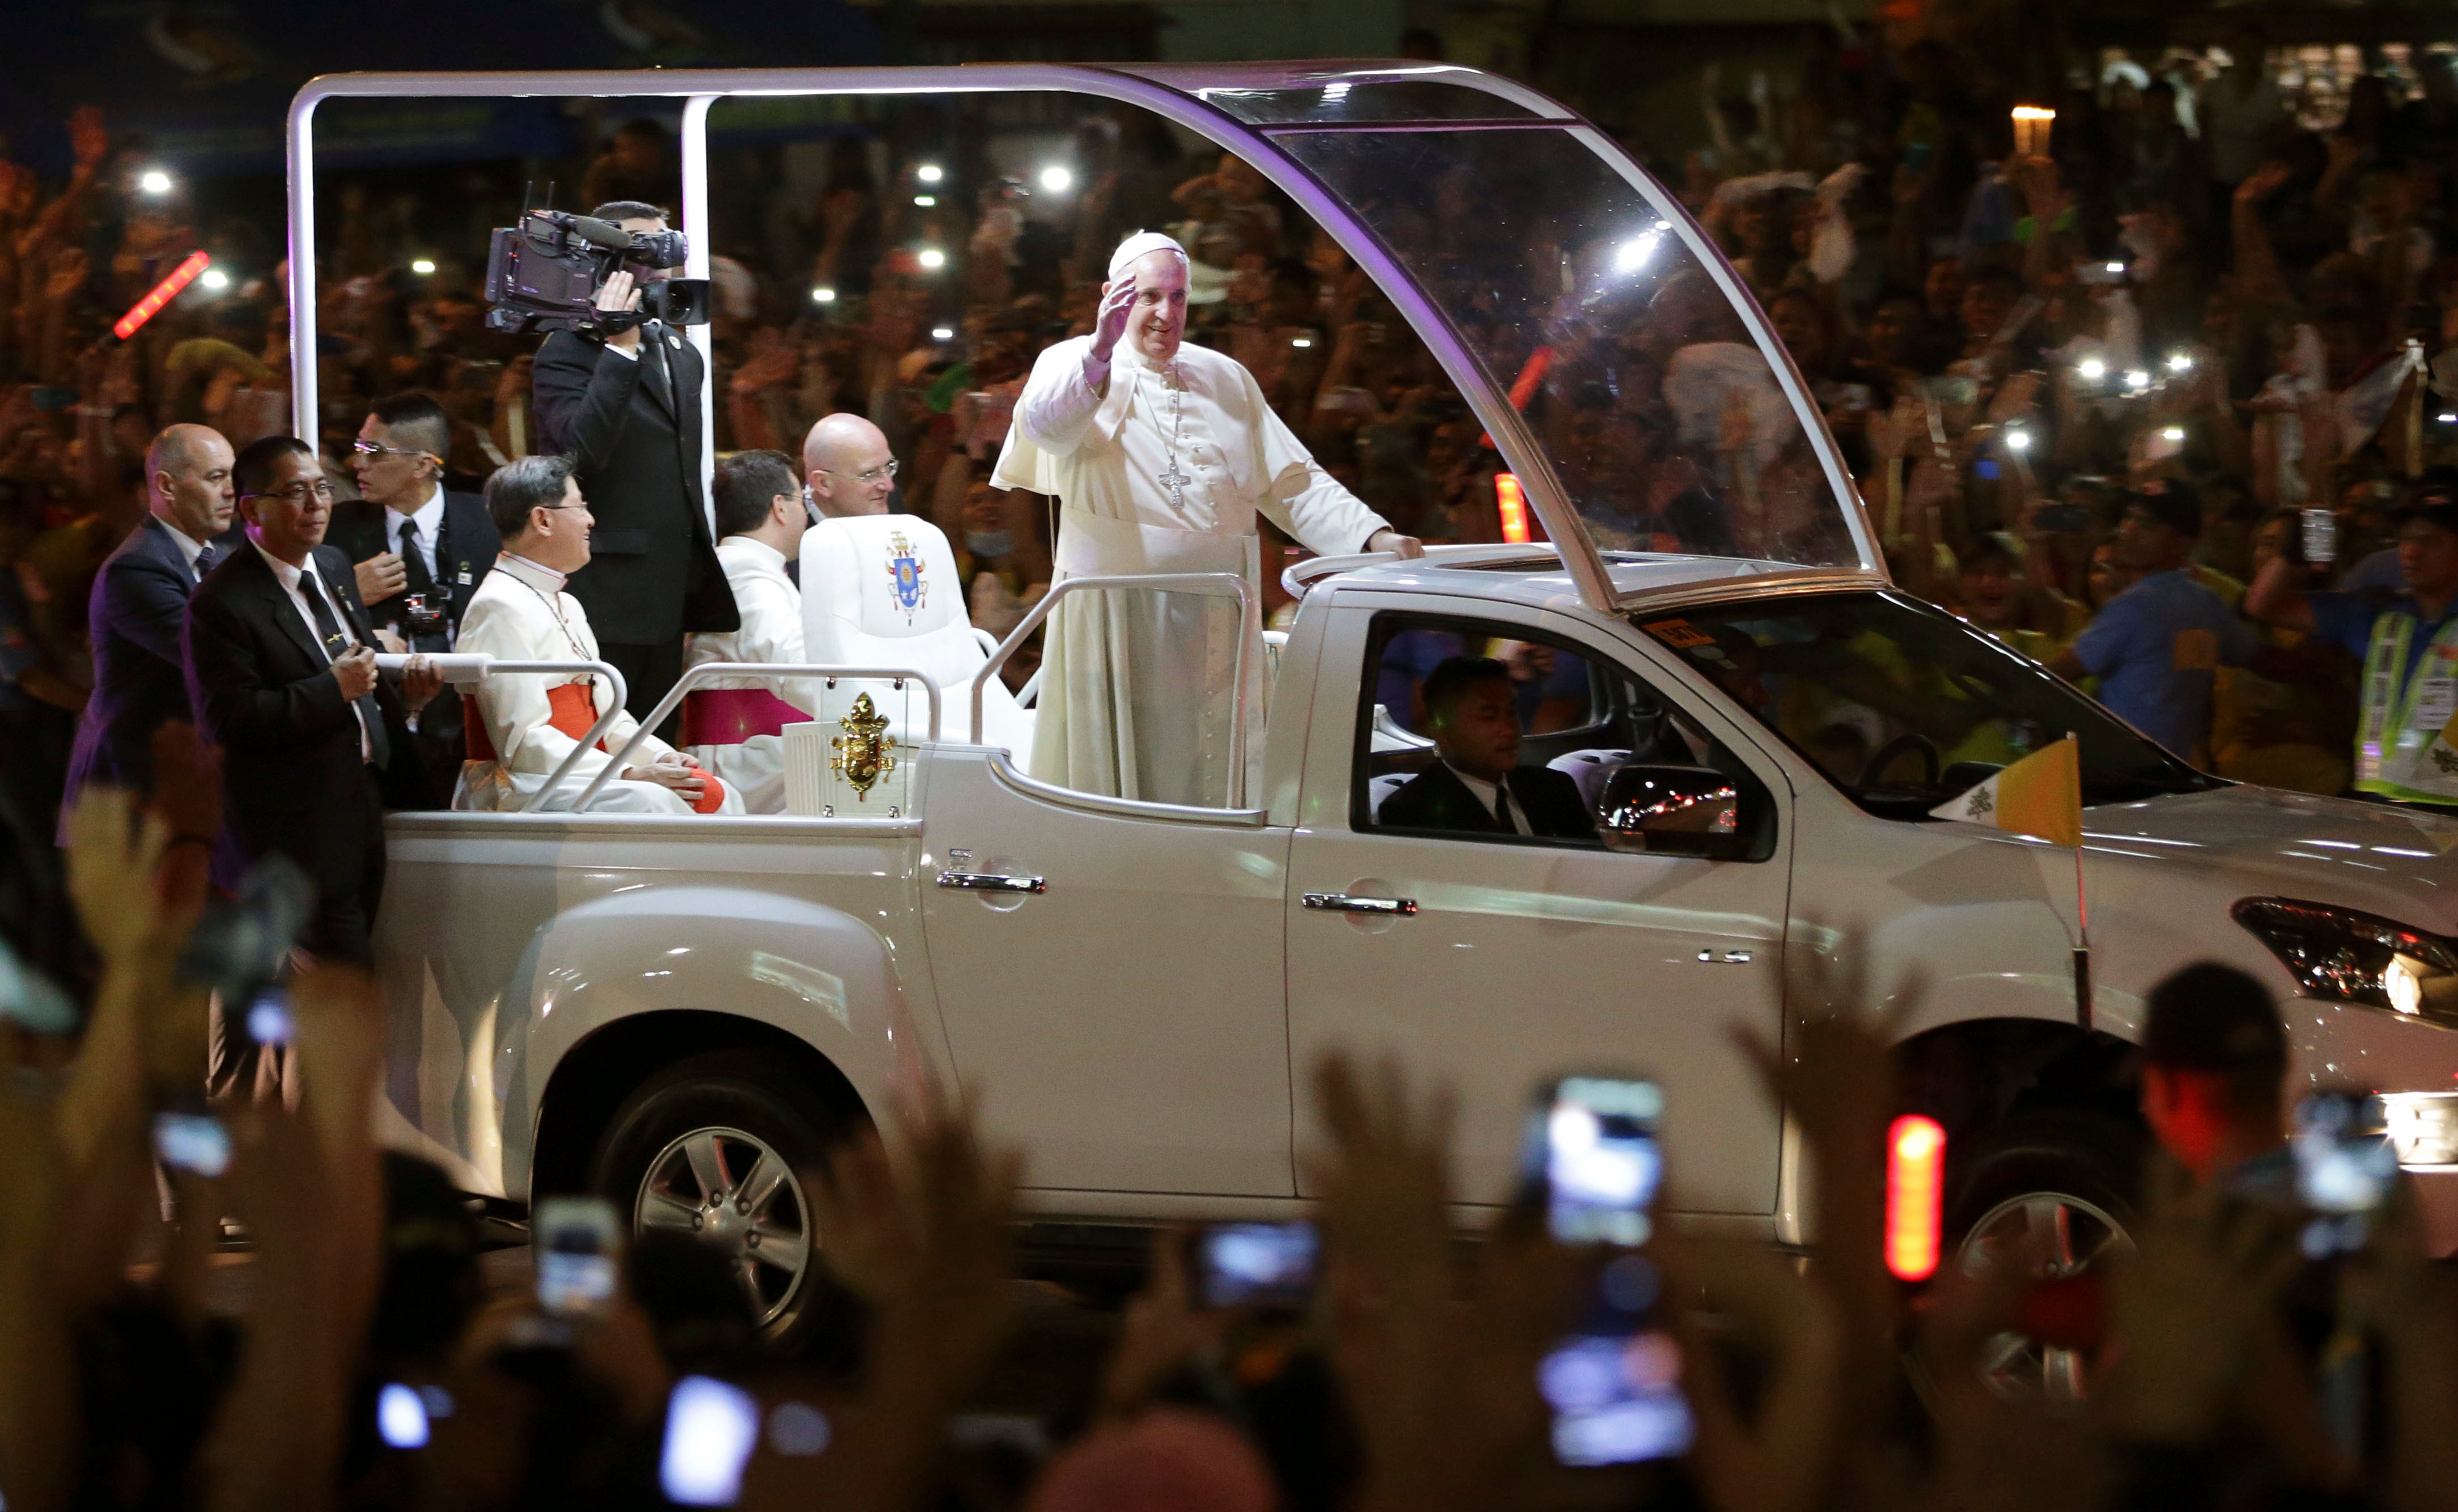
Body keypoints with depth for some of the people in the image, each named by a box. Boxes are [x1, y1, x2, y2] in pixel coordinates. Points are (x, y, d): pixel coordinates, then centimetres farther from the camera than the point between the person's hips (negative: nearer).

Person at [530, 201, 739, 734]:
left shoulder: (683, 355, 19)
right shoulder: (568, 354, -7)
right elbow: (582, 451, -25)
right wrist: (620, 348, -25)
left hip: (669, 604, 8)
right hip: (604, 604, -8)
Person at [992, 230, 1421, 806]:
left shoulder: (1227, 379, 17)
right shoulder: (1074, 366, 2)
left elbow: (1294, 485, 15)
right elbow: (1046, 427, -21)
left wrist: (1376, 537, 1)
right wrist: (1101, 349, -36)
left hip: (1215, 623, 4)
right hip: (1118, 620, -4)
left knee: (1207, 775, 4)